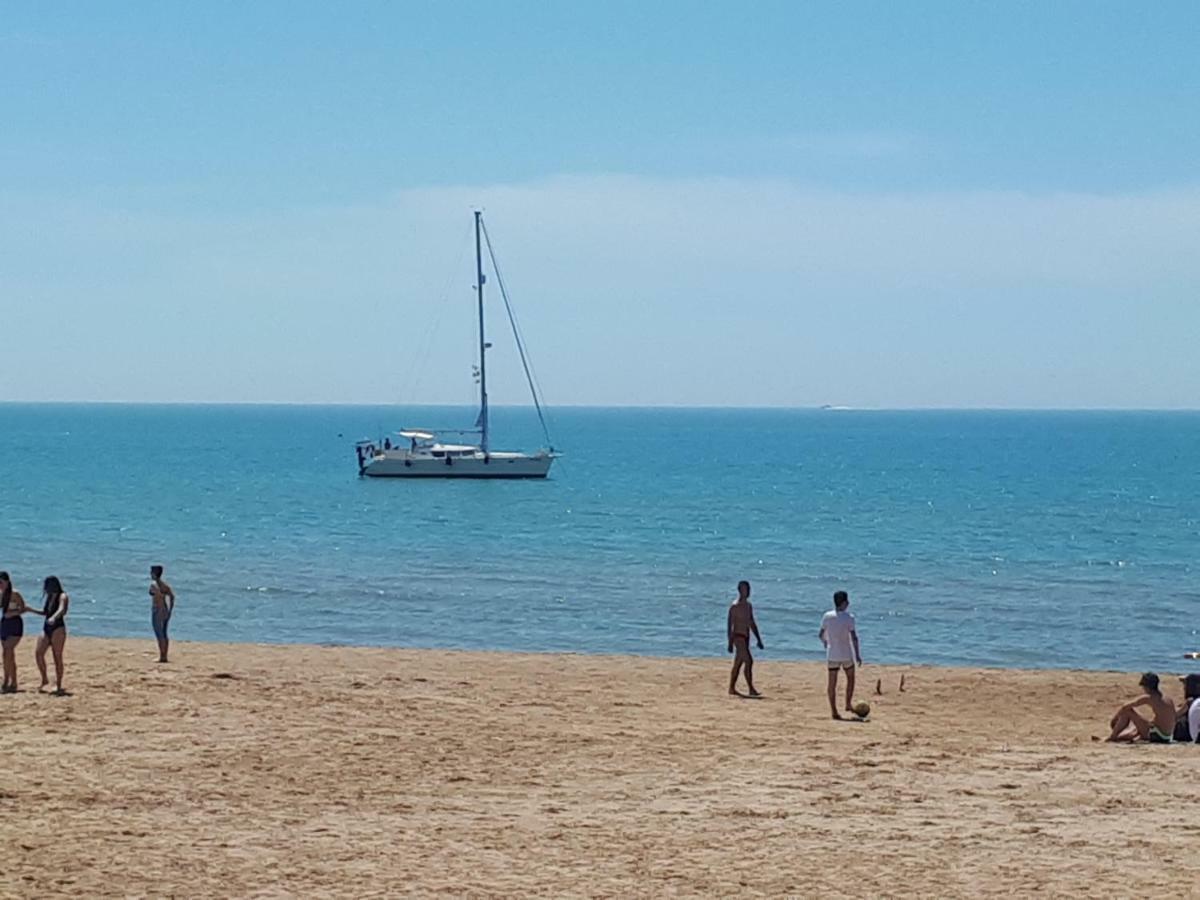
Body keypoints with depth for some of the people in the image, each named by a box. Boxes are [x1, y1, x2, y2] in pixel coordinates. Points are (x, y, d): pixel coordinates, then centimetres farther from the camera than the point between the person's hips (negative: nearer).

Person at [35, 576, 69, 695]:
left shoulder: (62, 597, -7)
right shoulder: (50, 597, 16)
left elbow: (61, 610, -27)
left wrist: (53, 618, -46)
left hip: (58, 628, -8)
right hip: (47, 628, 8)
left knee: (57, 657, -6)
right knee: (38, 653, -4)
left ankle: (58, 685, -3)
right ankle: (44, 679, 11)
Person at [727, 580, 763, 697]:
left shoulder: (748, 606, 14)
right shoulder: (735, 606, -11)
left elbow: (752, 624, 22)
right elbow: (729, 625, -13)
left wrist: (759, 639, 19)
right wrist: (730, 642, -18)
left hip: (746, 638, 8)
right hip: (738, 637, -8)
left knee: (738, 664, 10)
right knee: (749, 661, -15)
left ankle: (732, 689, 15)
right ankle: (751, 689, -15)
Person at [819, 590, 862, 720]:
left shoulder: (827, 617, -1)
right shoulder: (848, 618, -11)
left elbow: (821, 634, 7)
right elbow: (854, 637, -15)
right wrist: (857, 655, -10)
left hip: (832, 654, 3)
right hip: (846, 654, -2)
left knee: (832, 683, 4)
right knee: (850, 678, 20)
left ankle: (834, 711, 2)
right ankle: (848, 704, 19)